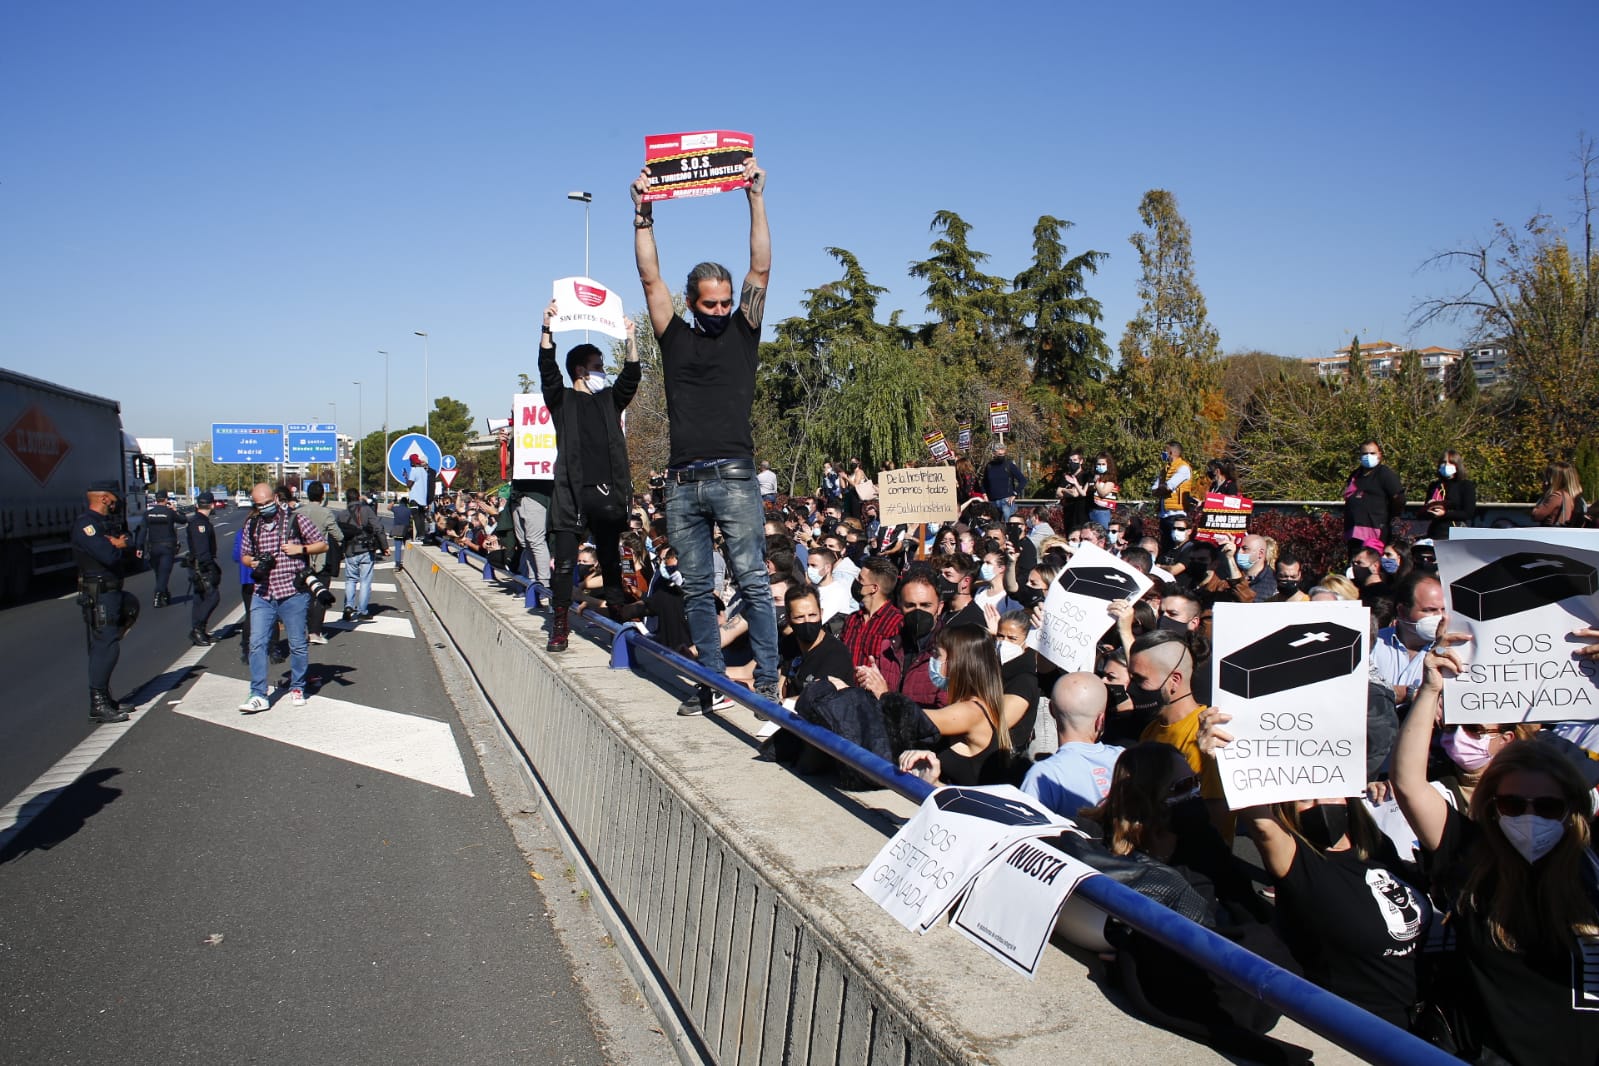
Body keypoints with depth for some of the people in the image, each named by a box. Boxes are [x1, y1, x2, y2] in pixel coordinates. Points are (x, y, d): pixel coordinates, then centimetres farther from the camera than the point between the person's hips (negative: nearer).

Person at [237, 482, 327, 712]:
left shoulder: (296, 520, -3)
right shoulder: (251, 526, 7)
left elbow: (323, 545, 4)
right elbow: (244, 555, 18)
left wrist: (301, 549, -14)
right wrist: (253, 562, -5)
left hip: (293, 593, -3)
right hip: (262, 595, 3)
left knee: (297, 645, 6)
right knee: (257, 643, -4)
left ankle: (297, 688, 22)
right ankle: (258, 695, 1)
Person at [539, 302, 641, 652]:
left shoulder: (610, 400, 18)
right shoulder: (562, 400, 8)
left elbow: (631, 377, 6)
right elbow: (548, 369, -6)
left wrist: (631, 339, -2)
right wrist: (548, 329, -17)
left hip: (608, 493, 3)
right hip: (572, 492, -3)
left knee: (611, 562, 7)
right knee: (565, 563, -5)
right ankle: (559, 628, 0)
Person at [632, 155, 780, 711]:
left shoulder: (742, 332, 10)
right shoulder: (675, 337, 14)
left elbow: (760, 269, 3)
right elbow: (650, 277, 10)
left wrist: (755, 197, 0)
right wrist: (643, 213, 5)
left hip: (734, 478, -3)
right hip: (682, 484, 3)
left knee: (752, 582, -3)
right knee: (697, 591, 7)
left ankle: (767, 680, 1)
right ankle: (714, 681, 15)